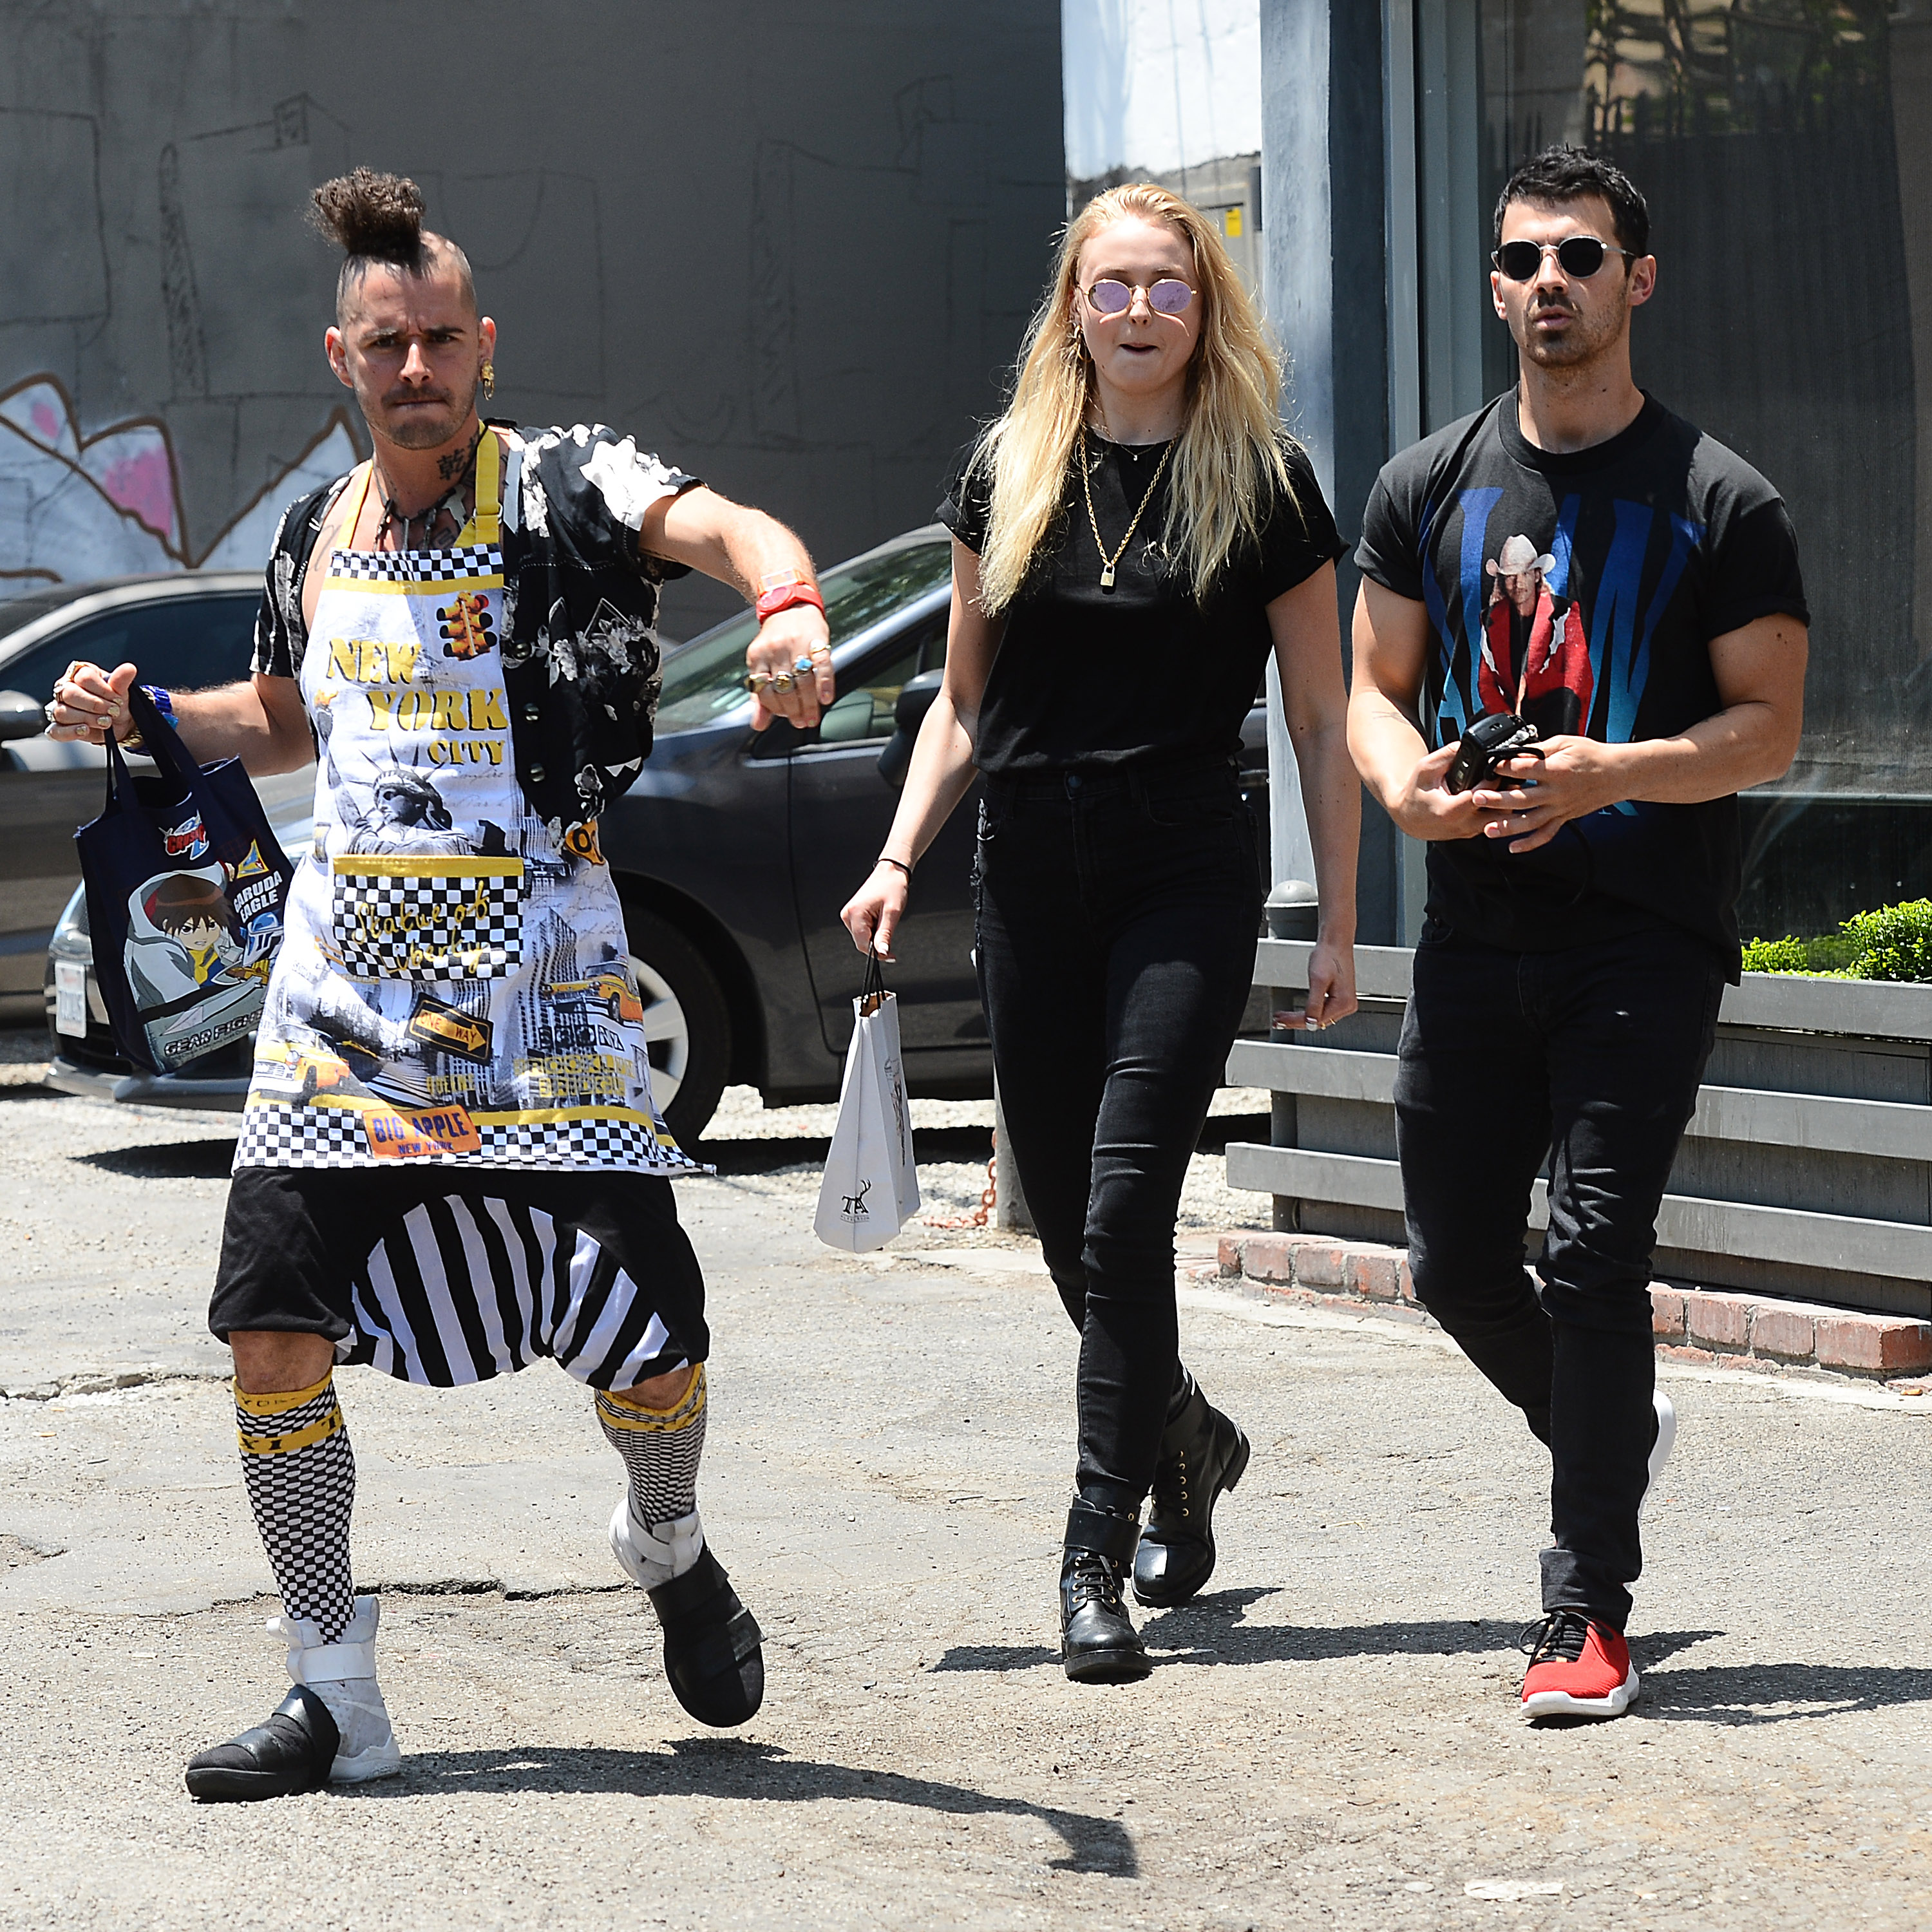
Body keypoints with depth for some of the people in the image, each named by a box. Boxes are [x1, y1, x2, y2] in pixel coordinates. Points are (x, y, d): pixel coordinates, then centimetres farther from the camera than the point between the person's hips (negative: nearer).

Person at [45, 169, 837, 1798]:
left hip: (540, 979, -4)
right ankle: (337, 1697, 6)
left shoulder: (563, 487, -7)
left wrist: (790, 605, -49)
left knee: (646, 1339, -4)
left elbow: (730, 529, -27)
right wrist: (140, 713, 11)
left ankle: (670, 1546, 32)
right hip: (348, 979, 4)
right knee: (276, 1323, -7)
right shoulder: (316, 535, 10)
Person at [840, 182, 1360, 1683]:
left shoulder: (1263, 485, -1)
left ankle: (1099, 1562, -12)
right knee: (1065, 1220, 9)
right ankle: (1188, 1439, 37)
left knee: (1125, 1206, -15)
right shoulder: (1005, 478, 9)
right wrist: (898, 858, 4)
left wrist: (1340, 920, -1)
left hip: (1188, 881, -4)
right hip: (1030, 880, 4)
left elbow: (1322, 719, 2)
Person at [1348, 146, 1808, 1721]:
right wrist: (1403, 776, -10)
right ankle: (1614, 1432, 36)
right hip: (1476, 933, 5)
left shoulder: (1720, 503, -2)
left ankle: (1590, 1616, -4)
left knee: (1592, 1254, -11)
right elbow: (1375, 685, 13)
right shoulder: (1430, 487, 10)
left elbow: (1769, 724, -5)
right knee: (1456, 1261, 6)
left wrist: (1615, 775, -22)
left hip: (1646, 940, -4)